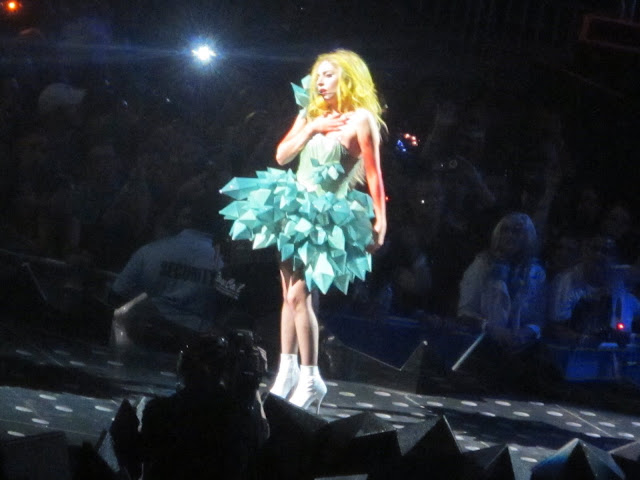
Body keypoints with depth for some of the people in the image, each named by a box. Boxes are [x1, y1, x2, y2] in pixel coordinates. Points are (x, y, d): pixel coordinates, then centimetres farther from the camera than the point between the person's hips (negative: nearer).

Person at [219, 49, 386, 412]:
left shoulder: (361, 120, -7)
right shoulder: (311, 115, 14)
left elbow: (374, 175, -11)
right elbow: (282, 155, 9)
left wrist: (380, 222, -16)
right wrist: (311, 129, -3)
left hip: (327, 217, -7)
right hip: (296, 207, 7)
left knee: (299, 294, -14)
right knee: (291, 293, 8)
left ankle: (311, 379, -7)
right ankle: (288, 370, 14)